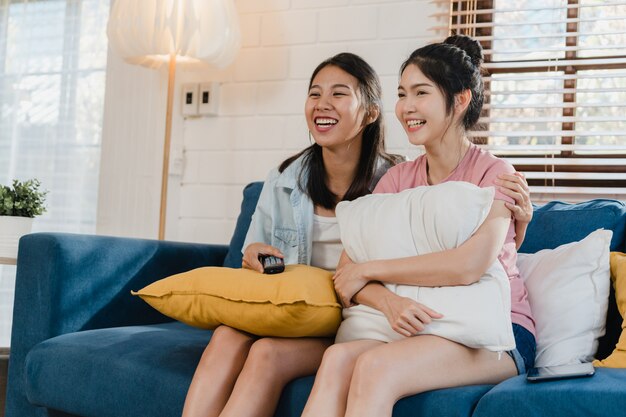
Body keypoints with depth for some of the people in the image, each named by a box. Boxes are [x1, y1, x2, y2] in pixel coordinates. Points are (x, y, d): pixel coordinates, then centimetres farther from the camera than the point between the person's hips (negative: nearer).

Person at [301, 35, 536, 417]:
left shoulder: (493, 173, -5)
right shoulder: (399, 178, 10)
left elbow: (470, 264, -23)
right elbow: (347, 268, 0)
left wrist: (367, 270, -13)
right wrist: (387, 300, -23)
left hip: (496, 335, -4)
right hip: (415, 325, 4)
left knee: (375, 366, -32)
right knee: (337, 358, -28)